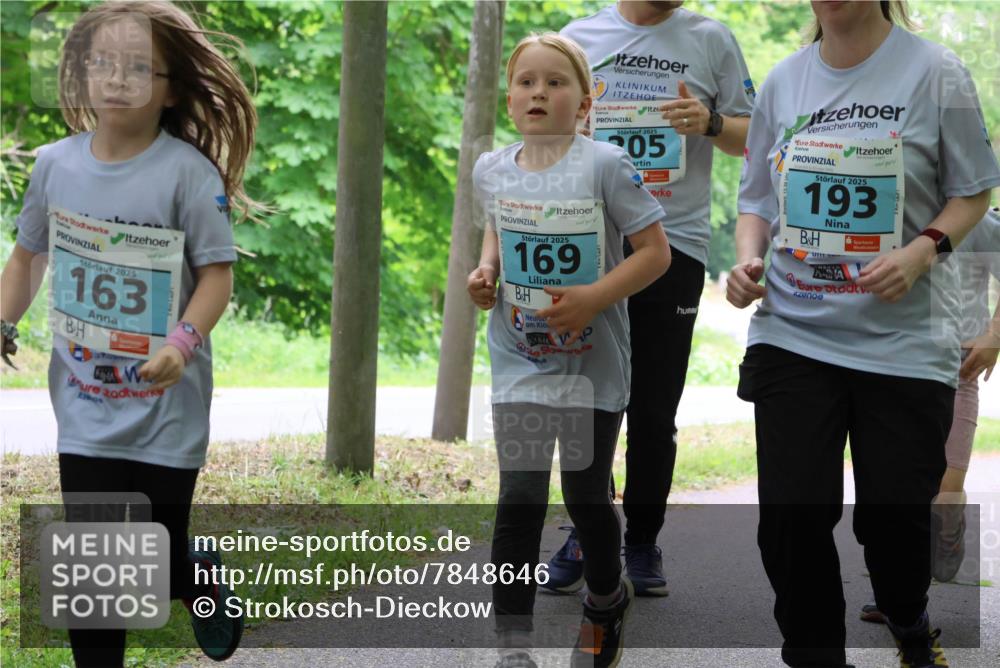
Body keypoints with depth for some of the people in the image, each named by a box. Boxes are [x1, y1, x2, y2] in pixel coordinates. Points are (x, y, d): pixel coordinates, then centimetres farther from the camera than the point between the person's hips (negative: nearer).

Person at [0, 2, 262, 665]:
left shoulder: (187, 170, -13)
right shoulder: (55, 164, -1)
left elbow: (217, 273, -12)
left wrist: (184, 342, -27)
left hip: (166, 409, -3)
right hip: (85, 409, 3)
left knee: (158, 569, 7)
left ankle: (204, 574, 42)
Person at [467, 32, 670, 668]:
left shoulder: (605, 166, -13)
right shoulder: (492, 170, 1)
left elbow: (656, 251, -10)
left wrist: (594, 298, -21)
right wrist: (486, 271, 2)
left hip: (593, 365, -2)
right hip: (520, 363, 3)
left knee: (587, 497, 11)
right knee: (519, 501, -6)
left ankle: (607, 599, 41)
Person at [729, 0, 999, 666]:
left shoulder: (934, 73, -4)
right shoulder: (784, 81, 6)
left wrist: (922, 252, -15)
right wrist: (749, 261, -4)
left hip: (905, 341, -2)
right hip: (793, 332, 2)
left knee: (894, 515, 3)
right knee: (792, 514, -8)